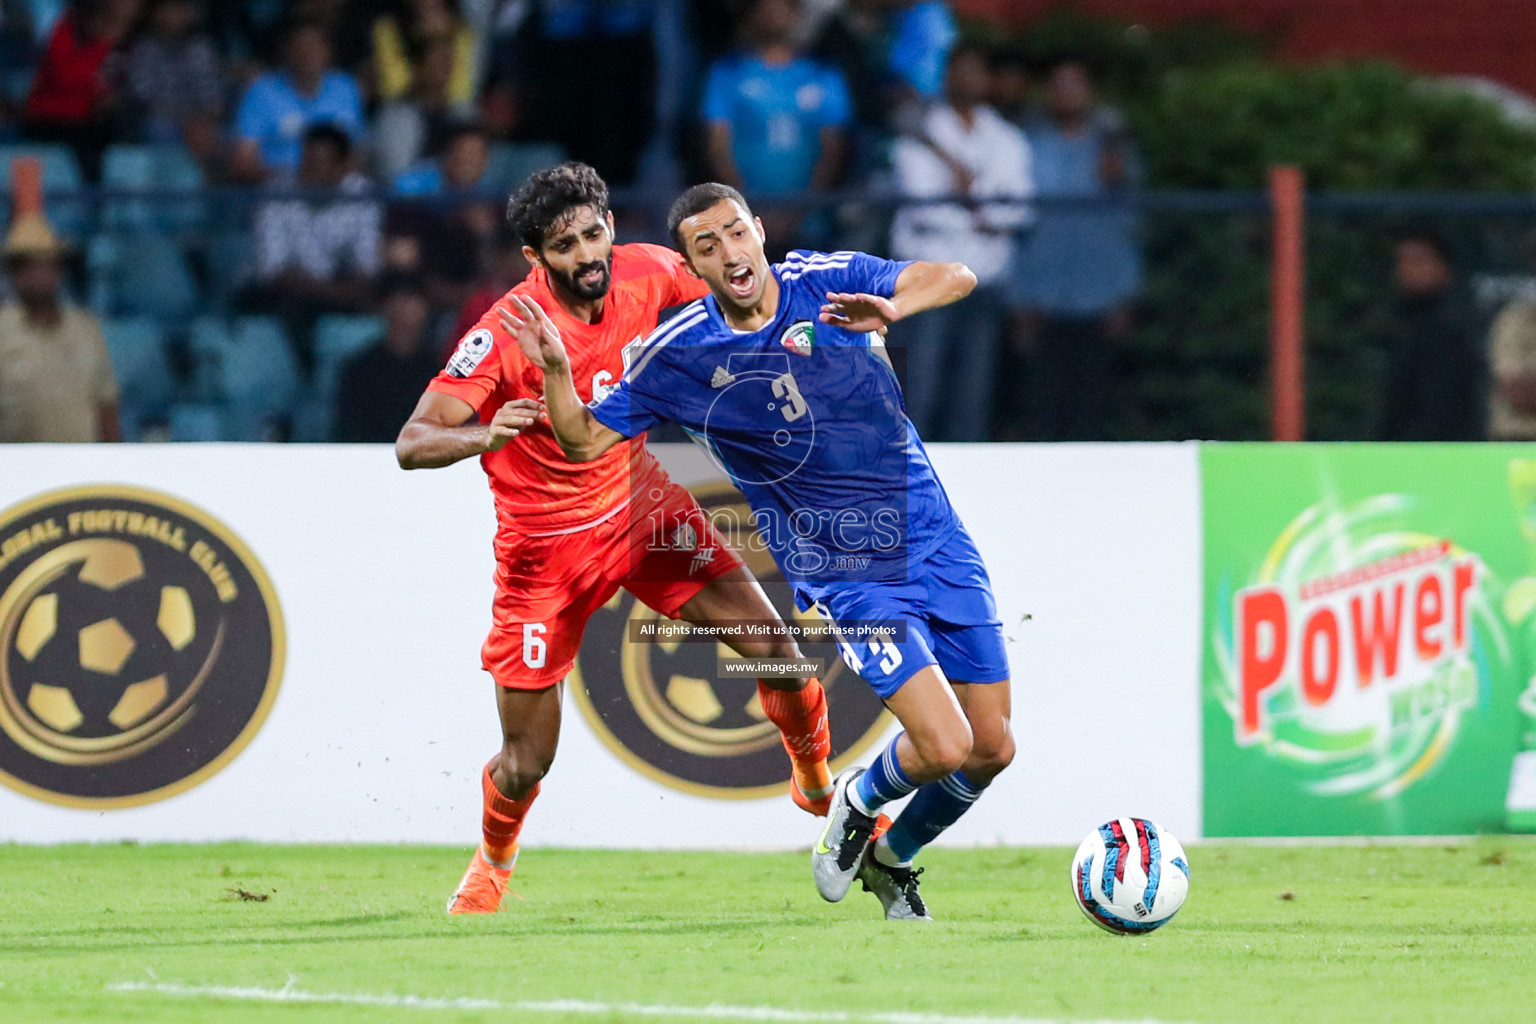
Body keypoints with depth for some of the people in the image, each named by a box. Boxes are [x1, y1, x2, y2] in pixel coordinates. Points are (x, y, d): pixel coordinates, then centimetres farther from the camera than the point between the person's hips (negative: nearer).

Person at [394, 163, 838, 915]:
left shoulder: (647, 274, -12)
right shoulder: (505, 333, -27)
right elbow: (411, 443, -29)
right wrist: (483, 436, -49)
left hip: (640, 507, 4)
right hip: (545, 544, -4)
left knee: (775, 648, -9)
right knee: (526, 763, 0)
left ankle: (817, 786, 22)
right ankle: (494, 860, 35)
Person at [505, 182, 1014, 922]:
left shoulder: (827, 281, -5)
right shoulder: (678, 355, -8)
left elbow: (956, 277, -12)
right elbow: (585, 442, -2)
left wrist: (892, 307, -31)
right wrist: (556, 371, -20)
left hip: (934, 542, 3)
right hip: (846, 576, -3)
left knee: (992, 749, 7)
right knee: (944, 747, -18)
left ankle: (892, 861, 35)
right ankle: (859, 799, 17)